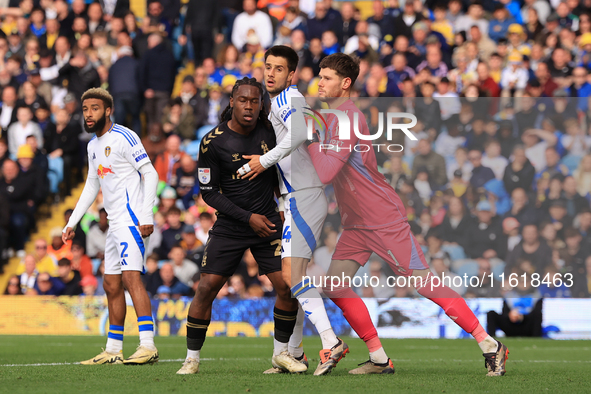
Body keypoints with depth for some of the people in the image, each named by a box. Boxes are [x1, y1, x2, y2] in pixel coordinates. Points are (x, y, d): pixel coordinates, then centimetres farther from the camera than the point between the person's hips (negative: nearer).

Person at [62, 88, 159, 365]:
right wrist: (72, 222, 23)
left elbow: (150, 174, -12)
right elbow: (91, 186, 27)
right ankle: (113, 351, 17)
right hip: (115, 223, 10)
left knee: (131, 277, -21)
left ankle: (148, 346, -27)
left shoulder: (123, 138, -9)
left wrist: (147, 216, -19)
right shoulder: (93, 146, 18)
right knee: (111, 285, 10)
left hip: (132, 217, -10)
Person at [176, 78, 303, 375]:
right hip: (230, 226, -2)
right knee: (206, 288, -9)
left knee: (288, 287, -8)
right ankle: (192, 358, 5)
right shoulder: (213, 142, -11)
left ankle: (281, 353, 12)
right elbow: (209, 192, -8)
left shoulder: (269, 130, -2)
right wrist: (248, 217, -14)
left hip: (268, 223, 2)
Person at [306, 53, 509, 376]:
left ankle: (489, 345, 1)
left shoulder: (349, 118, -20)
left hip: (385, 221, -9)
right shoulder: (331, 116, 10)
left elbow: (325, 173, -28)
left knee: (425, 283, -7)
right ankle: (379, 358, 4)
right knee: (335, 286, -3)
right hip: (356, 225, 9)